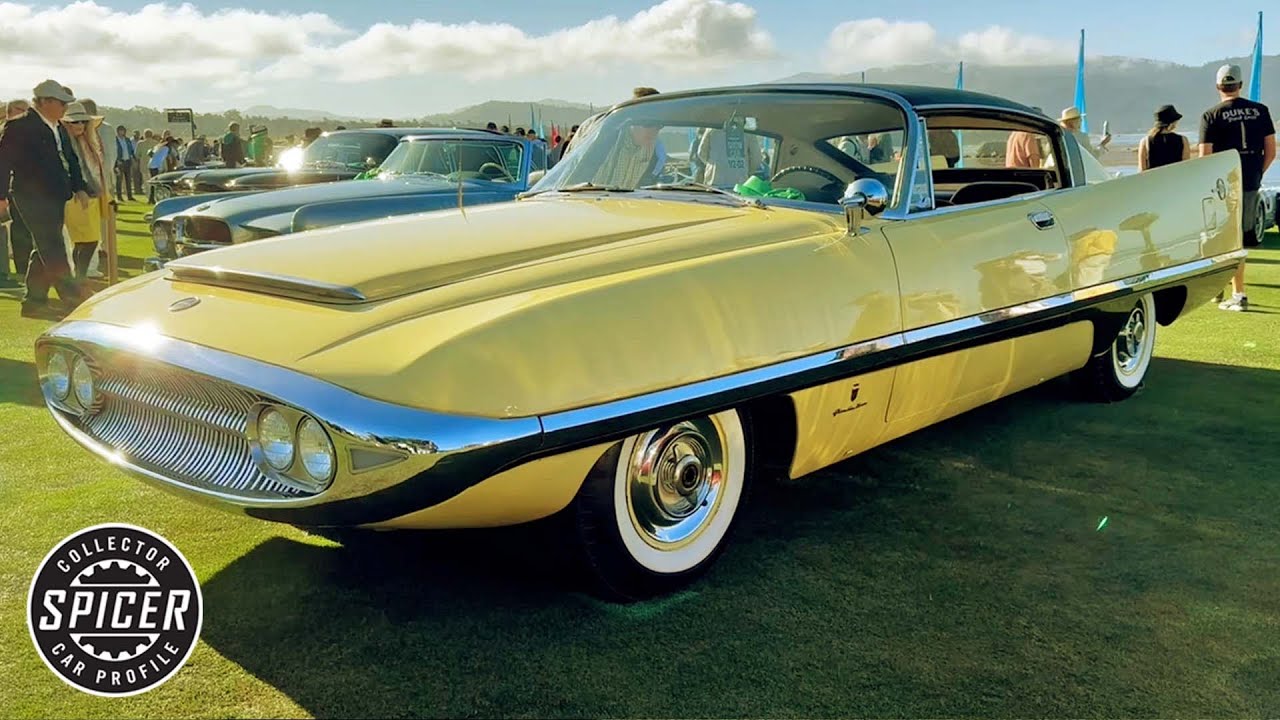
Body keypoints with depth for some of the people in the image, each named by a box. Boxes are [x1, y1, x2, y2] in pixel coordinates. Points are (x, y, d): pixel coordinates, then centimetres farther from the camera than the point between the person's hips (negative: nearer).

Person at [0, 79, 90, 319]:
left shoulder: (59, 129, 15)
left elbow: (71, 160, 23)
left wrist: (79, 188, 12)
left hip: (55, 199, 9)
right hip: (33, 199, -9)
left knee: (45, 252, 12)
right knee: (53, 252, -10)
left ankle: (34, 301, 19)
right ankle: (73, 299, -10)